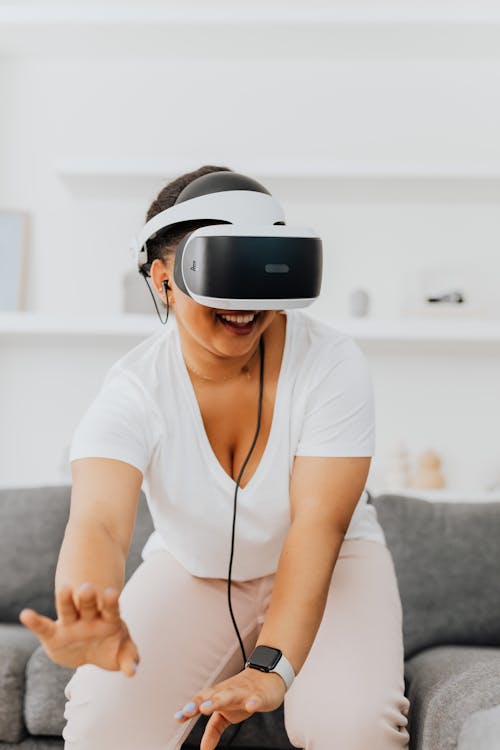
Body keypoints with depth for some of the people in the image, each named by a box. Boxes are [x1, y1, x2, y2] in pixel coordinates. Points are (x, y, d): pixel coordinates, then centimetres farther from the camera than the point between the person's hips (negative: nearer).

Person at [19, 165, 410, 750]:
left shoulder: (331, 364, -22)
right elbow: (98, 521, -37)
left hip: (326, 567, -1)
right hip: (193, 570, 2)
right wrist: (93, 620, -61)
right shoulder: (134, 390, -21)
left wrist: (272, 669, -43)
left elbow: (318, 525, -29)